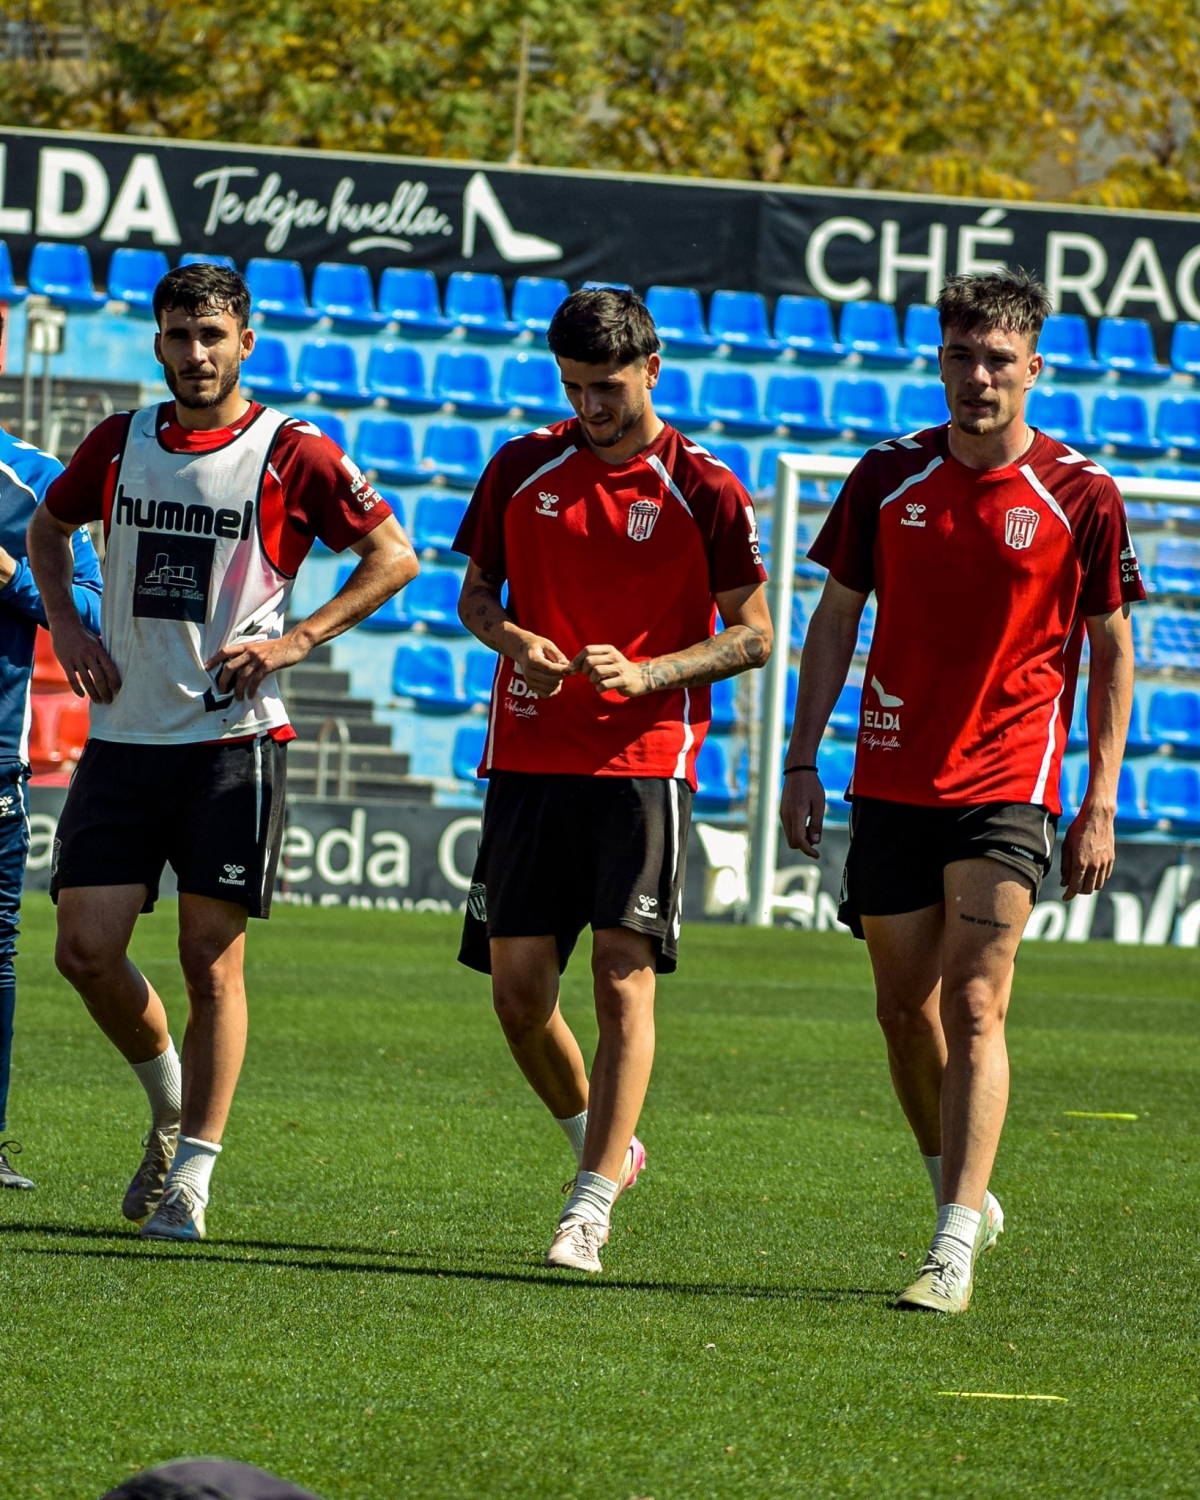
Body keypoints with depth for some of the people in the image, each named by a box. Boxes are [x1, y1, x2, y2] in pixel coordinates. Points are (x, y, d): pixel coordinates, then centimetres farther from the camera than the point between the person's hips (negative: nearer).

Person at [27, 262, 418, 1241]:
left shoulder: (293, 454, -4)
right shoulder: (120, 445, 8)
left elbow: (394, 556, 0)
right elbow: (49, 528, 26)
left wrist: (297, 640, -10)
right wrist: (66, 626, 9)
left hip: (235, 737, -4)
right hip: (124, 735, 4)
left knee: (211, 959, -5)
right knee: (87, 949, -2)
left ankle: (191, 1178, 3)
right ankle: (172, 1107, 24)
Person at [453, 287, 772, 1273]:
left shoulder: (704, 491, -2)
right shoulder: (522, 471, 8)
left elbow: (753, 635, -1)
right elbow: (476, 593, 17)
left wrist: (645, 674, -15)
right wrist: (515, 638, -6)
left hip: (645, 759, -4)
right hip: (528, 756, 4)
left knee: (624, 976, -12)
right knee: (518, 987, 1)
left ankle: (591, 1209, -12)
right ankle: (602, 1144, 26)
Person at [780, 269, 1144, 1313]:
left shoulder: (1081, 496, -4)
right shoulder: (888, 479, 3)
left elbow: (1112, 650, 3)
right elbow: (836, 619, 10)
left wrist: (1101, 805, -3)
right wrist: (803, 762, 4)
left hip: (1007, 787, -4)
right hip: (891, 783, 4)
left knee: (974, 1007, -13)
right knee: (905, 1008, 8)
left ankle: (955, 1252, -17)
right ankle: (964, 1196, 30)